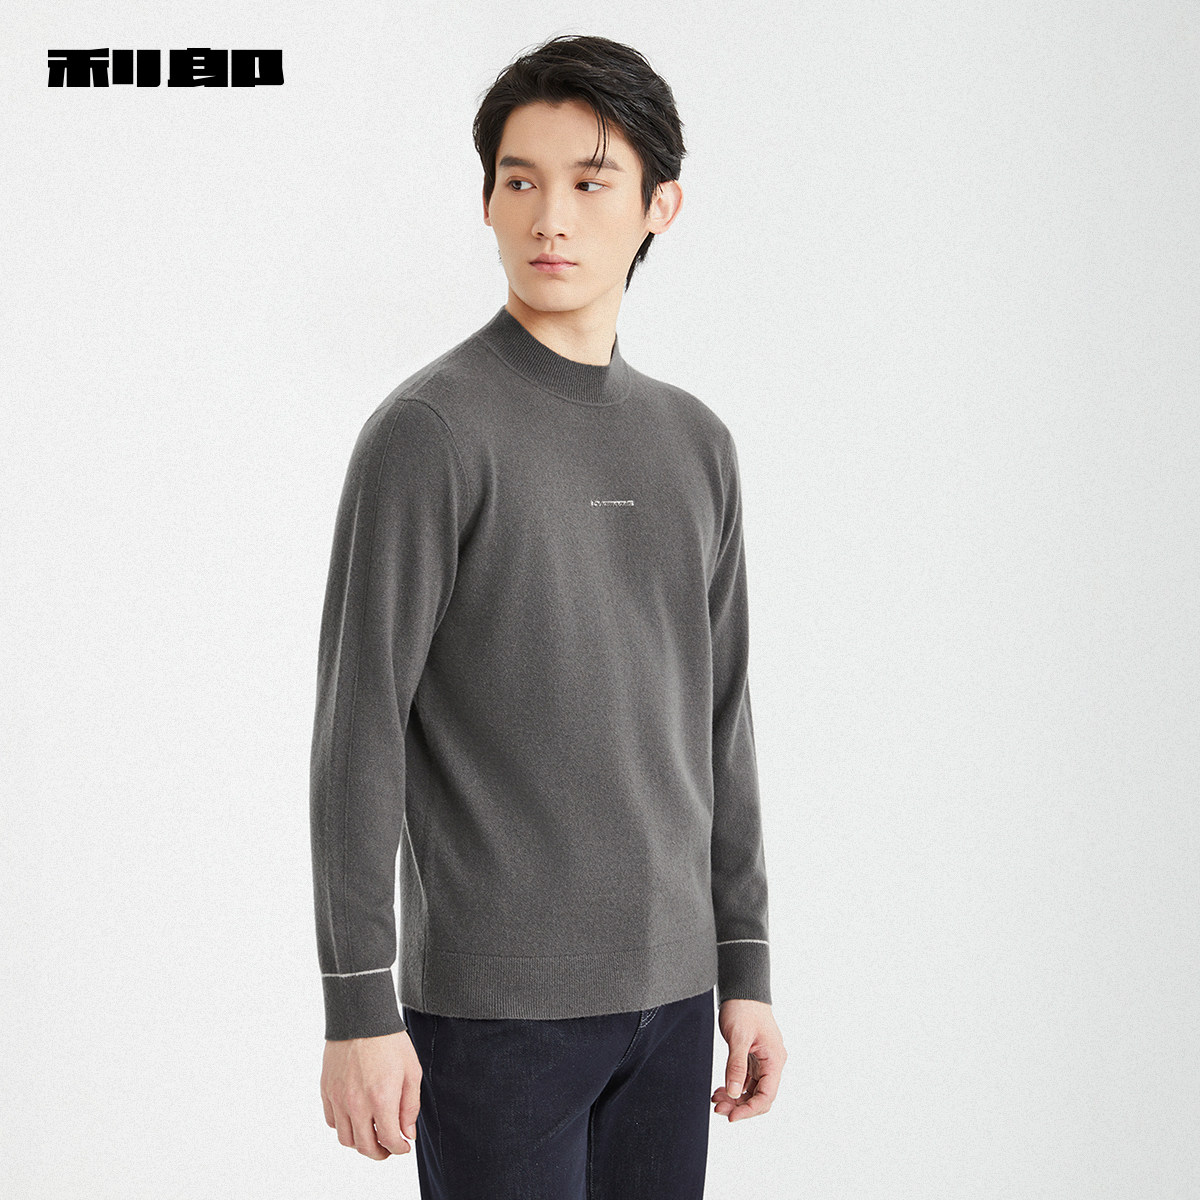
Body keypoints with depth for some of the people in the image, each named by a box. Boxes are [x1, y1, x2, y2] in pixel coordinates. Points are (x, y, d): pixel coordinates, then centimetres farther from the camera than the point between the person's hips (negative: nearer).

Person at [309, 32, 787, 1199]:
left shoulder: (694, 442, 11)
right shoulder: (430, 430, -8)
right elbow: (359, 732, -11)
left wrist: (747, 970, 13)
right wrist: (358, 1008, -14)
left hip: (669, 989, 6)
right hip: (496, 1004, -5)